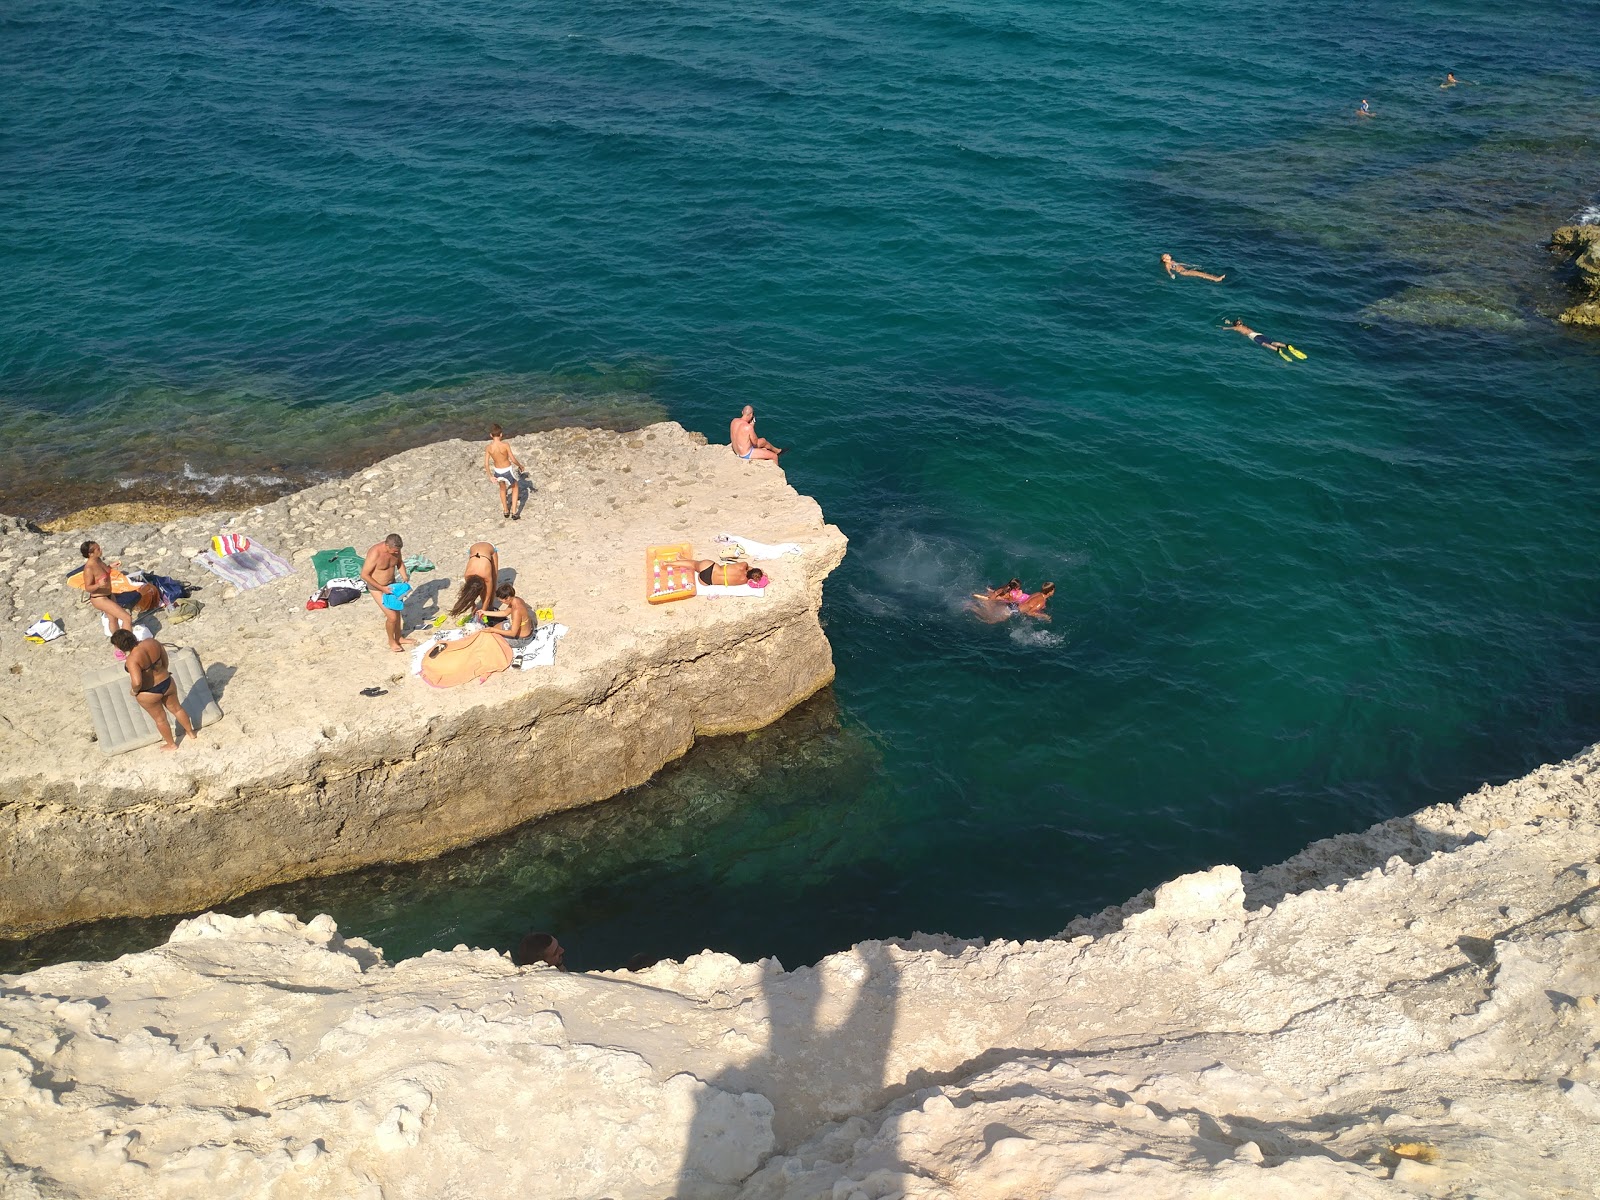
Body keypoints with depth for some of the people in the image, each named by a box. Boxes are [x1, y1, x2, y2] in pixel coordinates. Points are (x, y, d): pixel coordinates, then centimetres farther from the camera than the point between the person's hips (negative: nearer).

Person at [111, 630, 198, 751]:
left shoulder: (132, 659, -32)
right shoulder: (151, 642, -15)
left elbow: (137, 682, -39)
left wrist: (135, 691, -17)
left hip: (149, 694, -5)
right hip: (167, 683, 5)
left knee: (160, 718, 21)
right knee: (176, 708, 29)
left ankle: (171, 744, 42)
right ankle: (190, 732, 50)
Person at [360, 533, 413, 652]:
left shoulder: (395, 549, -14)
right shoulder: (375, 554, -33)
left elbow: (400, 563, 6)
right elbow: (364, 575, -26)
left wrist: (405, 578, -9)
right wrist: (382, 588, -26)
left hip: (391, 584, 7)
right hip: (377, 588, -7)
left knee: (398, 611, 19)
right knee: (392, 616, -5)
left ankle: (398, 638, 42)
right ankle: (391, 641, 22)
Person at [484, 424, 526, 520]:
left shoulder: (488, 447, -14)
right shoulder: (505, 445, -23)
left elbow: (486, 464, -10)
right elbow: (513, 459, -17)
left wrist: (490, 476, 2)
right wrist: (520, 466, 2)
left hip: (497, 471, 3)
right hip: (507, 471, -3)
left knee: (502, 488, 33)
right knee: (515, 487, 25)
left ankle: (506, 511, 43)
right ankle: (514, 512, 17)